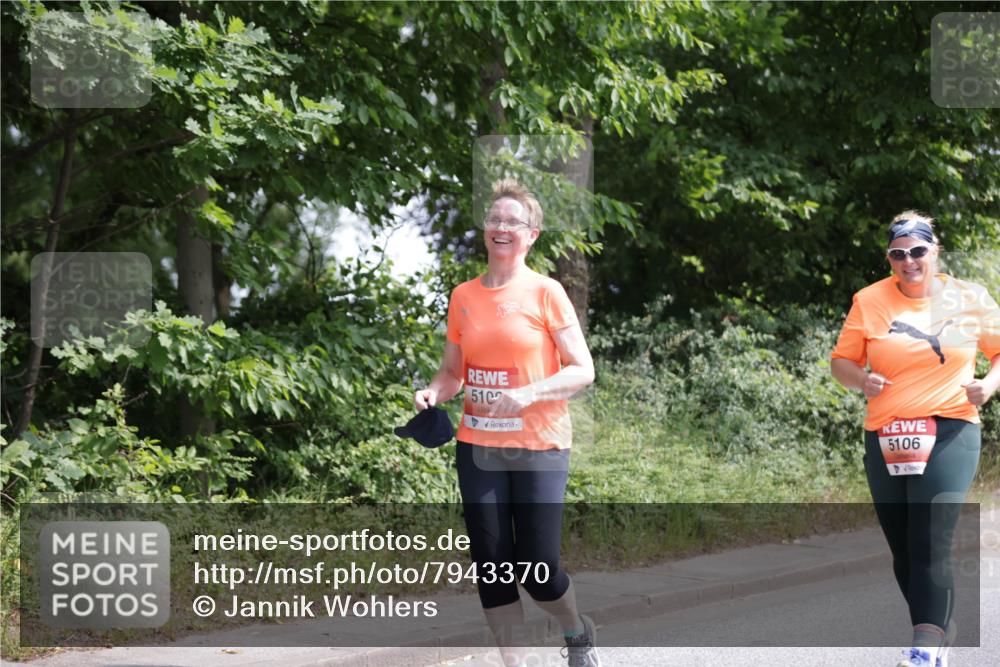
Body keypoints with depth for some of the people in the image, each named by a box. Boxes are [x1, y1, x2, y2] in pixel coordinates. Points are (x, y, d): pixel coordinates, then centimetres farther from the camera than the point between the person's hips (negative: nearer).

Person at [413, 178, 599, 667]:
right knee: (492, 567, 1)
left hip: (539, 447, -4)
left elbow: (582, 371, -7)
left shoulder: (546, 292, -5)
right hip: (477, 445, 4)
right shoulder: (463, 297, 7)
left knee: (536, 571, -5)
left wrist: (529, 393, -22)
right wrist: (434, 392, -6)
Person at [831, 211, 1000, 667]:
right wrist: (861, 379, -13)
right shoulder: (870, 301, 4)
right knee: (903, 552, 8)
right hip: (887, 439, 3)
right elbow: (842, 360, 8)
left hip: (950, 433, -3)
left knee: (930, 544, -17)